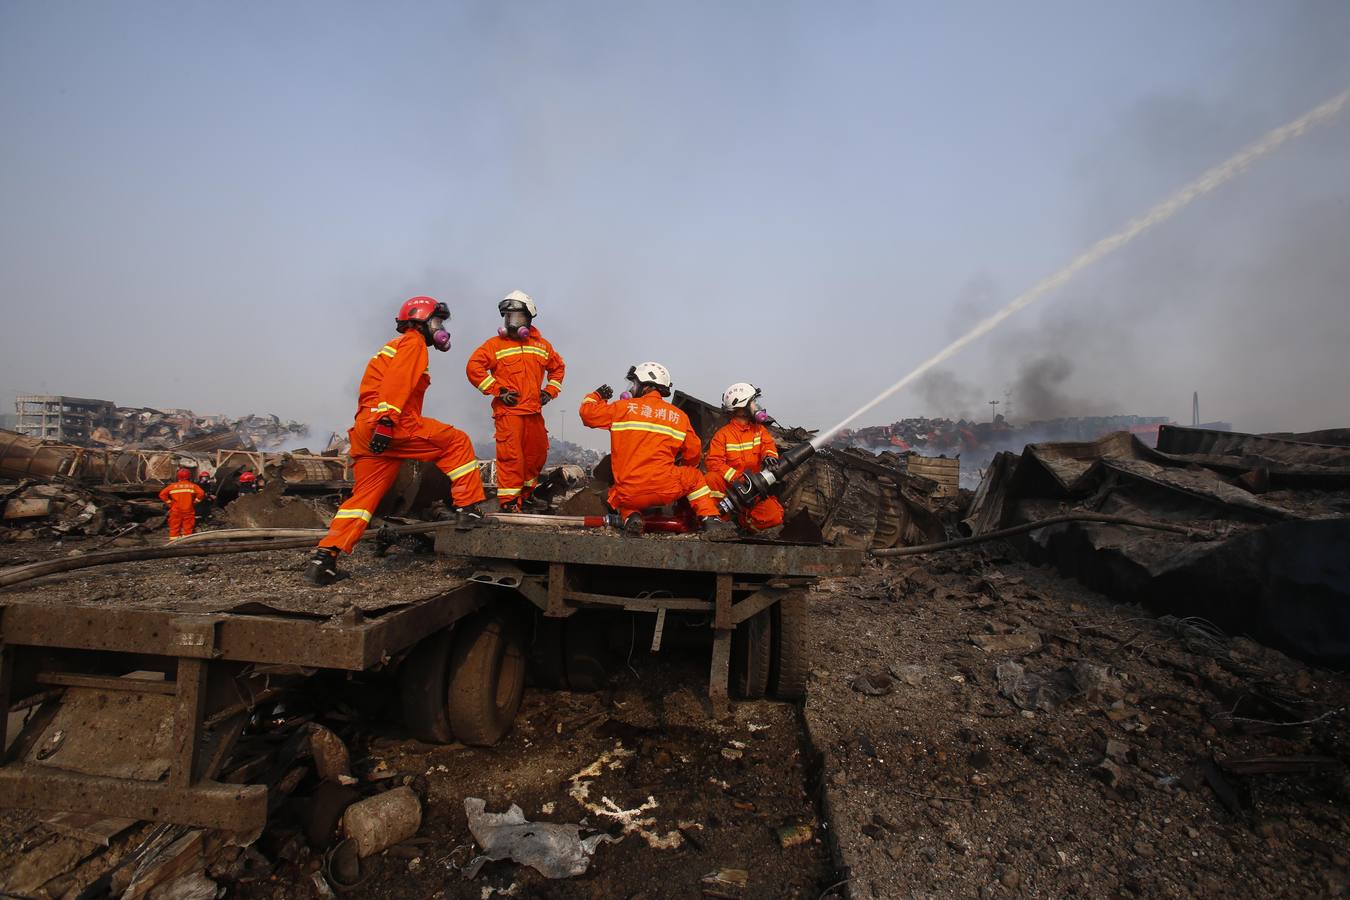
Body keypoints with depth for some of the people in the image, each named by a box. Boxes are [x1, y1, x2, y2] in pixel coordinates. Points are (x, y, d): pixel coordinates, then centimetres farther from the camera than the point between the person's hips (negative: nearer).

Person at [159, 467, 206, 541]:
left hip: (175, 511, 1)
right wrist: (195, 501, -2)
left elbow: (162, 494, -1)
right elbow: (201, 493, -14)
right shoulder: (193, 486, 0)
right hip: (188, 510, -1)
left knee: (174, 527, 7)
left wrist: (168, 502, 7)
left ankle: (172, 542, 8)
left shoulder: (173, 486, 4)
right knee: (188, 528, 4)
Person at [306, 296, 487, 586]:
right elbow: (398, 380, -15)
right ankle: (469, 508, -5)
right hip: (392, 424, -10)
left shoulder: (396, 347, 34)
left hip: (366, 431, 10)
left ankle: (324, 556, 3)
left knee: (364, 495, 9)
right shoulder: (413, 343, 3)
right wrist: (387, 420, -26)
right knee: (457, 442, -2)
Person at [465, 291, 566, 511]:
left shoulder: (542, 345, 13)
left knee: (537, 453, 13)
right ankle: (509, 501, -1)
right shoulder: (496, 344, -1)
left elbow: (557, 367, 27)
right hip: (508, 411, -5)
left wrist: (550, 391, 13)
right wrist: (498, 390, -11)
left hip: (534, 411, 5)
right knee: (510, 455, -10)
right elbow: (473, 367, -7)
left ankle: (526, 494, 31)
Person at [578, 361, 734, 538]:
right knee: (694, 476, 27)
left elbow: (587, 412, 10)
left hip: (629, 495, 0)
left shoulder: (623, 407, 4)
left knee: (624, 500, 35)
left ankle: (631, 517, 2)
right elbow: (693, 454, 16)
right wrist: (685, 468, 38)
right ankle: (711, 521, 13)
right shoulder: (679, 416, 9)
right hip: (665, 490, 0)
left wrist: (597, 395, 31)